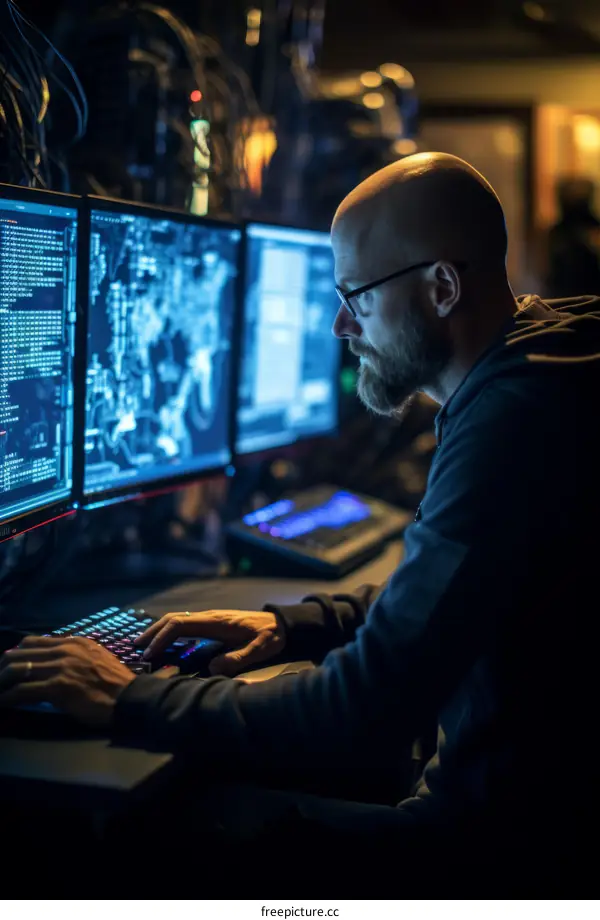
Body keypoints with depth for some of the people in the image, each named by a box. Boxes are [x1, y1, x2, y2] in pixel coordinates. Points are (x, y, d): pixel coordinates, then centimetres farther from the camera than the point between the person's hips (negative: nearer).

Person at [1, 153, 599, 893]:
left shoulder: (511, 421, -27)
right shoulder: (522, 388, 9)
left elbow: (362, 716, -29)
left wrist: (132, 703, -18)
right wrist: (289, 624, 8)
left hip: (500, 843, -10)